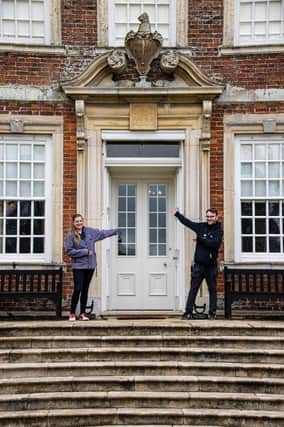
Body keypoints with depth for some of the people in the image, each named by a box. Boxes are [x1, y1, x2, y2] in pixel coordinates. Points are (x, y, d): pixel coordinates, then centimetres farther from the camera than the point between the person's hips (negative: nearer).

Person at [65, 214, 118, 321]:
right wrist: (85, 252, -12)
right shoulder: (70, 236, -6)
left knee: (85, 289, 9)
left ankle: (83, 313, 17)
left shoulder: (90, 231, 7)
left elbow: (102, 233, 19)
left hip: (90, 266, 4)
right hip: (78, 266, -4)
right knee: (78, 289, -8)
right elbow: (69, 251, -12)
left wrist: (116, 230, 24)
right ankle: (72, 313, 6)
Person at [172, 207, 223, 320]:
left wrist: (200, 238, -13)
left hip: (211, 265, -2)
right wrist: (177, 214, 16)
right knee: (193, 289, 0)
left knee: (212, 290, 7)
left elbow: (215, 243, -17)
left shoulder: (219, 230, -2)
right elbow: (187, 222, 15)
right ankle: (188, 312, 1)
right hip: (199, 265, 2)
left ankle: (212, 313, 16)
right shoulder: (201, 226, 7)